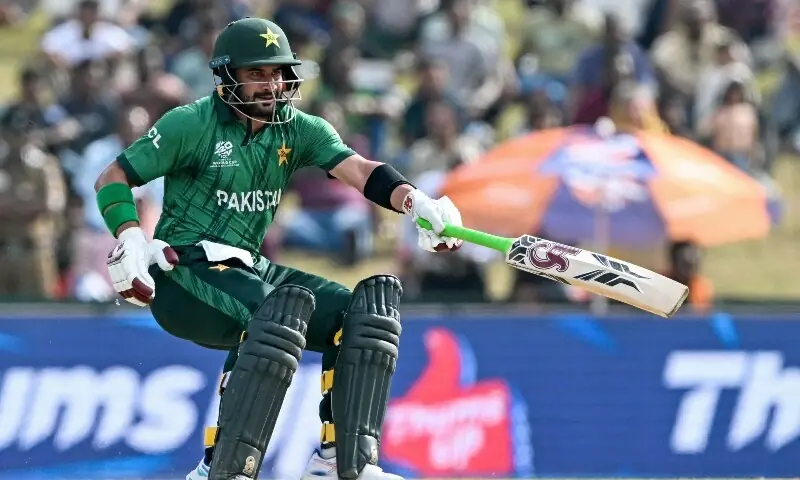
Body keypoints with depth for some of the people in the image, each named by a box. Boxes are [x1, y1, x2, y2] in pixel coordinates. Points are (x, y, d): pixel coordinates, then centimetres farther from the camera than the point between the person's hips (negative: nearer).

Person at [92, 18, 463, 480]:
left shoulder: (300, 130, 6)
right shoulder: (191, 125, -8)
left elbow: (358, 170, -11)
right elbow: (112, 180, -3)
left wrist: (417, 202, -29)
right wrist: (131, 243, -19)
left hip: (248, 268, 7)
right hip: (185, 270, -7)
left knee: (365, 312, -6)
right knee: (279, 310, -34)